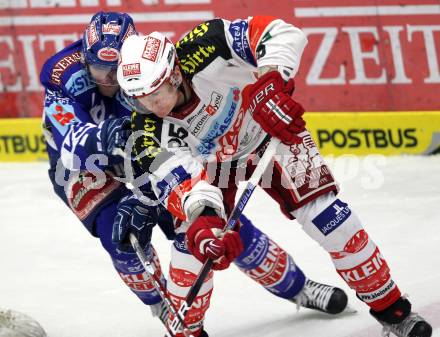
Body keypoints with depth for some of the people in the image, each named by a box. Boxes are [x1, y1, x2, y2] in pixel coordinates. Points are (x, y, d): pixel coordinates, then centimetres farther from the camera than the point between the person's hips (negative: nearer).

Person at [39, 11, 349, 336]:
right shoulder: (62, 74, -31)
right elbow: (70, 147, -42)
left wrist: (141, 198, -43)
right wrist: (103, 137, -64)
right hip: (82, 170, -1)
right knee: (120, 232, -26)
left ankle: (295, 286, 15)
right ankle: (164, 309, 1)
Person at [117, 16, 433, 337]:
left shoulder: (200, 50, -38)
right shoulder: (150, 130, -30)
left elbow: (282, 34, -39)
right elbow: (178, 179, -39)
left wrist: (270, 82, -55)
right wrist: (202, 218, -59)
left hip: (270, 128, -2)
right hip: (211, 161, 2)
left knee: (324, 214, -12)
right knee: (196, 234, -16)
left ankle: (391, 308, 1)